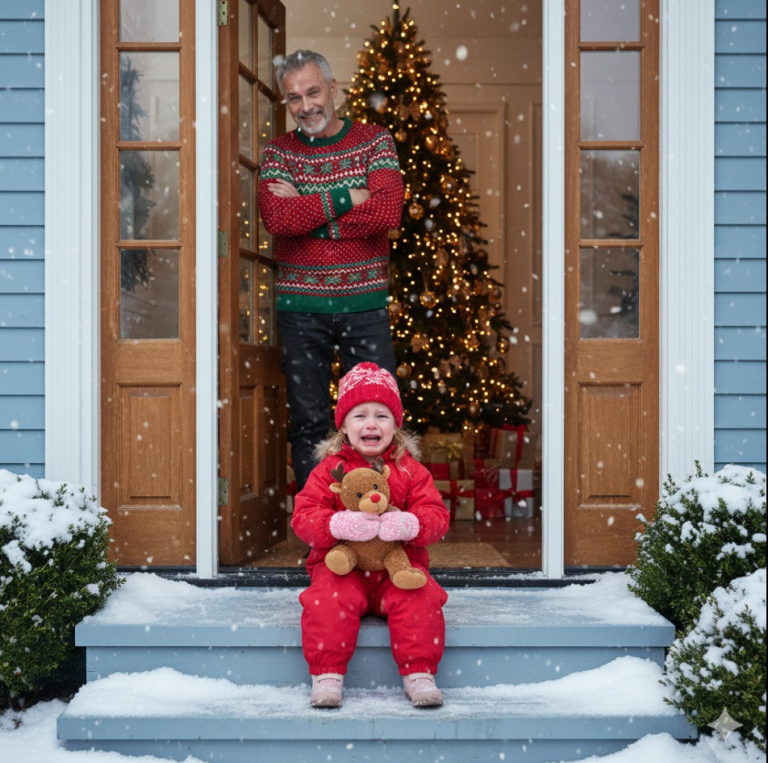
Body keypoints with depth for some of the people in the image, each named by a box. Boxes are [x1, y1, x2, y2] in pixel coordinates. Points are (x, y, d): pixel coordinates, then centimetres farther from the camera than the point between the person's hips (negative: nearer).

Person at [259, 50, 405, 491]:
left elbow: (387, 213, -14)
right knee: (309, 422, 7)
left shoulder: (375, 141, 3)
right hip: (300, 306, 1)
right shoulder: (279, 153, 5)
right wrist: (348, 197, -15)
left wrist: (307, 213, -11)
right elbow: (277, 219, -13)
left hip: (365, 304, -1)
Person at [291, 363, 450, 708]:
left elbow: (436, 515, 1)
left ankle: (419, 674, -15)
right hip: (341, 566, -1)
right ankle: (327, 675, -19)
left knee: (420, 599, -27)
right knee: (327, 602, -30)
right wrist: (338, 525, -25)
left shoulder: (410, 470, 8)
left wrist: (408, 525, -23)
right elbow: (303, 516, -4)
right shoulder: (329, 469, 5)